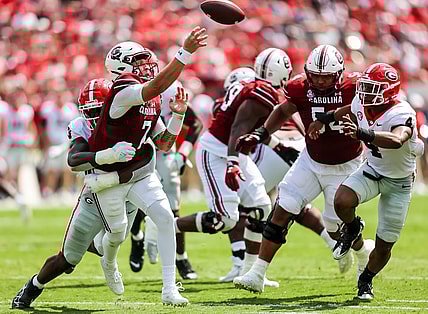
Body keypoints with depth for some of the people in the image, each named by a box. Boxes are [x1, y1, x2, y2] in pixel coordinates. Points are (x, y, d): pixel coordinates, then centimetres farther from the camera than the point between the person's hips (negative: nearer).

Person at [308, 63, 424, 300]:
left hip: (399, 181, -4)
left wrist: (362, 134, -67)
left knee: (384, 244, 3)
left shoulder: (401, 114, -33)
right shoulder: (362, 103, -12)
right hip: (372, 169, 4)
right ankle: (352, 229, 8)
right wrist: (325, 120, 27)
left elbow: (396, 140, -56)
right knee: (342, 201, -28)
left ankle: (366, 280, 33)